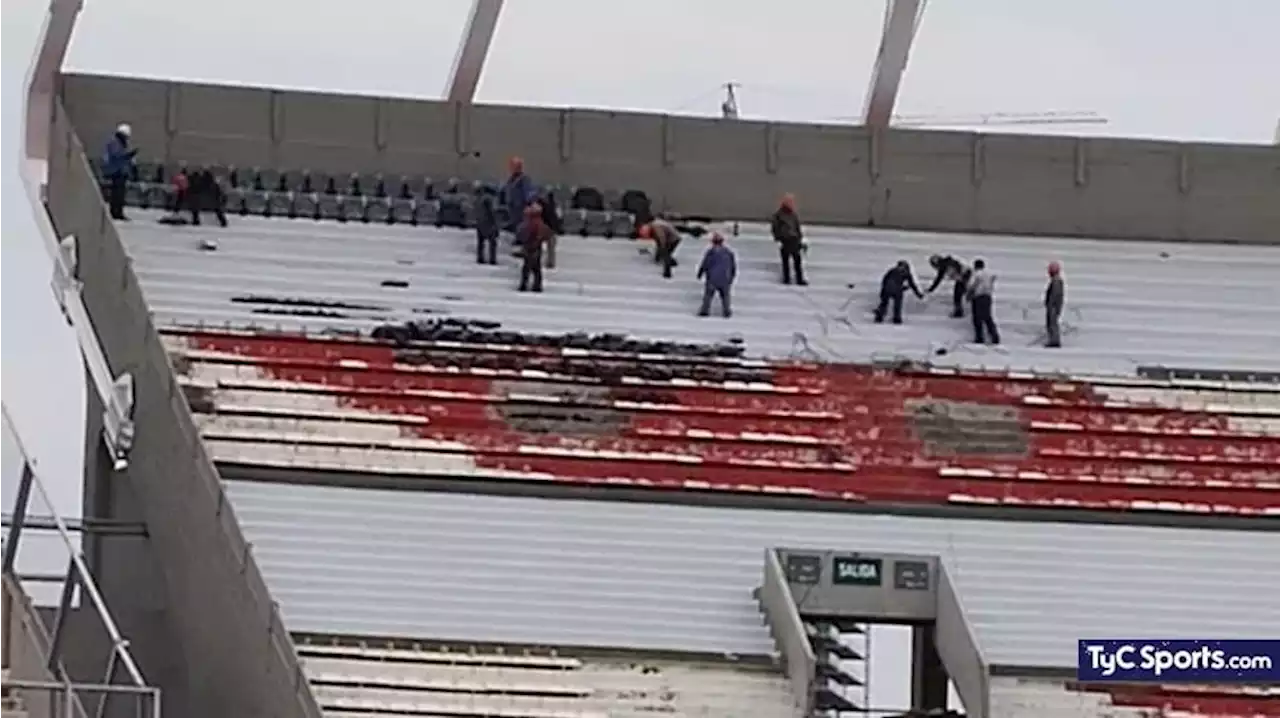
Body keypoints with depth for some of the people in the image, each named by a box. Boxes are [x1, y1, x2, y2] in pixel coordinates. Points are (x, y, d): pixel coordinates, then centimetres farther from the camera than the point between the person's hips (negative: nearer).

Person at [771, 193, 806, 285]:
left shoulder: (794, 215, 12)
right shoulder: (778, 215, -4)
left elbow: (798, 228, 18)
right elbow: (775, 229, -6)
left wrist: (801, 239, 14)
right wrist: (778, 240, -11)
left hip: (794, 240, 4)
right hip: (784, 241, -4)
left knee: (797, 260, 0)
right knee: (785, 261, 2)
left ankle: (800, 279, 3)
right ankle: (786, 279, 10)